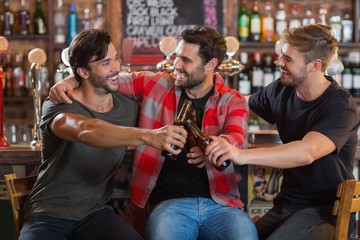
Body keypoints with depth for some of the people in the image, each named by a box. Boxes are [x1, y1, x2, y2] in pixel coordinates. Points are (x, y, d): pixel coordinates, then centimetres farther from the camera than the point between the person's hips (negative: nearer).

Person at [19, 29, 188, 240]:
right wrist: (148, 136, -46)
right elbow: (84, 131, -33)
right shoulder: (58, 107, -12)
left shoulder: (130, 106, 2)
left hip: (96, 213, 3)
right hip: (49, 214, -2)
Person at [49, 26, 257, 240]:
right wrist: (69, 82, -3)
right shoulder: (156, 85, 10)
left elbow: (237, 138, -13)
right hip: (171, 202, 0)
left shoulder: (233, 102, 6)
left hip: (220, 203, 0)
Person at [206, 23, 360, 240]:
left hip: (326, 211, -6)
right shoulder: (281, 90, 3)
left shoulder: (341, 106, -16)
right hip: (286, 204, 6)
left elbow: (307, 152, -33)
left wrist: (242, 155, -43)